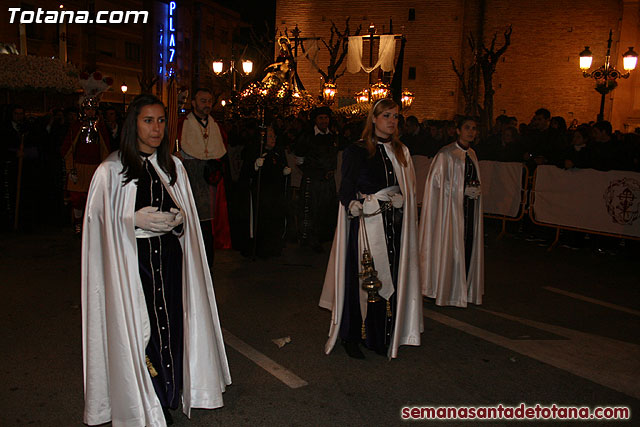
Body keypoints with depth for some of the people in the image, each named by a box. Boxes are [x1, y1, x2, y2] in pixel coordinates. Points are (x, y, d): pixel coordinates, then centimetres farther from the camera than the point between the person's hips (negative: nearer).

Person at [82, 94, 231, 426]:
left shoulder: (173, 167, 9)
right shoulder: (111, 171, -4)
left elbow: (188, 217, 16)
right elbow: (101, 224, -3)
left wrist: (177, 219, -5)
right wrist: (137, 220, -16)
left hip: (169, 259, 4)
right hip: (131, 262, -3)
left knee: (170, 326, 6)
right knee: (138, 330, 0)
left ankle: (168, 397, 25)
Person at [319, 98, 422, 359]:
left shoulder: (401, 152, 14)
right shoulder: (356, 151, -1)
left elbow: (409, 191, 16)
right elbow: (345, 191, -6)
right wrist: (355, 205, -24)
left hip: (395, 227, 5)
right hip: (365, 226, -4)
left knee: (390, 280, 5)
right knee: (360, 279, -1)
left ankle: (383, 336, 18)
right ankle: (352, 336, 13)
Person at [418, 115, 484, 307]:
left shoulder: (472, 154, 14)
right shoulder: (447, 153, -9)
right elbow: (438, 180, -12)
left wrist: (476, 189, 3)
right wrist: (463, 191, -14)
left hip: (470, 207, 7)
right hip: (452, 206, -7)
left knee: (468, 246, 5)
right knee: (451, 246, -4)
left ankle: (466, 289, 14)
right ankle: (449, 291, 5)